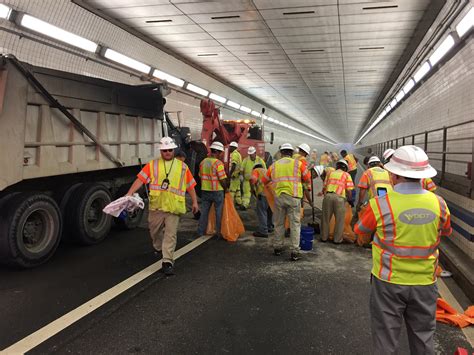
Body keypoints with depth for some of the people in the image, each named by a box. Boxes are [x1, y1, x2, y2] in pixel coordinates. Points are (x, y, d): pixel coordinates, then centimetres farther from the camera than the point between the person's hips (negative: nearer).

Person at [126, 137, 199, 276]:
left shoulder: (182, 166, 7)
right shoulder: (153, 165, 5)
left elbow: (190, 186, 10)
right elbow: (140, 179, -4)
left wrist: (195, 202, 10)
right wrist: (129, 193, -15)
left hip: (174, 207, -1)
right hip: (156, 205, 1)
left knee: (170, 234, -4)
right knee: (154, 231, 16)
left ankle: (167, 262, -1)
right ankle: (158, 248, 45)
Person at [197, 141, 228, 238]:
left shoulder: (203, 162, 4)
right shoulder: (218, 163, -16)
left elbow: (200, 176, 10)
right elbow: (222, 180, -17)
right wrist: (226, 188, -2)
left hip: (205, 190, 6)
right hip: (217, 191, -5)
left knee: (204, 211, 13)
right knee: (219, 212, 7)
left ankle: (201, 231, 19)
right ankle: (219, 232, 12)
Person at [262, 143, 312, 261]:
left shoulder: (274, 165, 9)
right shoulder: (297, 164, 2)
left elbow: (264, 181, 15)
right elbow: (308, 179, 9)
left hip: (279, 197, 3)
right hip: (293, 197, -2)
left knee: (279, 223, 15)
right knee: (295, 224, 4)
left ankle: (277, 248, 26)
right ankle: (294, 252, 3)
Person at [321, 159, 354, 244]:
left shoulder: (330, 173, 21)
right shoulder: (346, 175, 12)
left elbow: (324, 187, 15)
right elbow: (349, 190, 3)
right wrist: (350, 200, 18)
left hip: (328, 196, 3)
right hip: (339, 197, -3)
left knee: (326, 218, 15)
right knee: (339, 220, 11)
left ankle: (324, 237, 25)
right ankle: (337, 239, 18)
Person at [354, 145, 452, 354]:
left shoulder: (380, 205, -20)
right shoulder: (438, 203, -9)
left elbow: (360, 230, -1)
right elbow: (446, 231, 12)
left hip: (389, 282, -3)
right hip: (425, 282, 3)